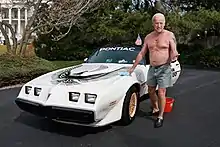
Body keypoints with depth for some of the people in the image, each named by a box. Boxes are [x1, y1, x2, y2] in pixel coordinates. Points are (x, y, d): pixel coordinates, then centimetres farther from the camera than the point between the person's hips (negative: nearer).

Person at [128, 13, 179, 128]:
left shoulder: (169, 35, -6)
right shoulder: (148, 37, 7)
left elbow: (174, 52, -6)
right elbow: (141, 54, 11)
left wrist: (174, 56, -31)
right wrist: (133, 67, 12)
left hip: (164, 68, -5)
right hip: (152, 68, 5)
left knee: (161, 93, -4)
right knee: (151, 92, 14)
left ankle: (160, 117, 10)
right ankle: (155, 109, 38)